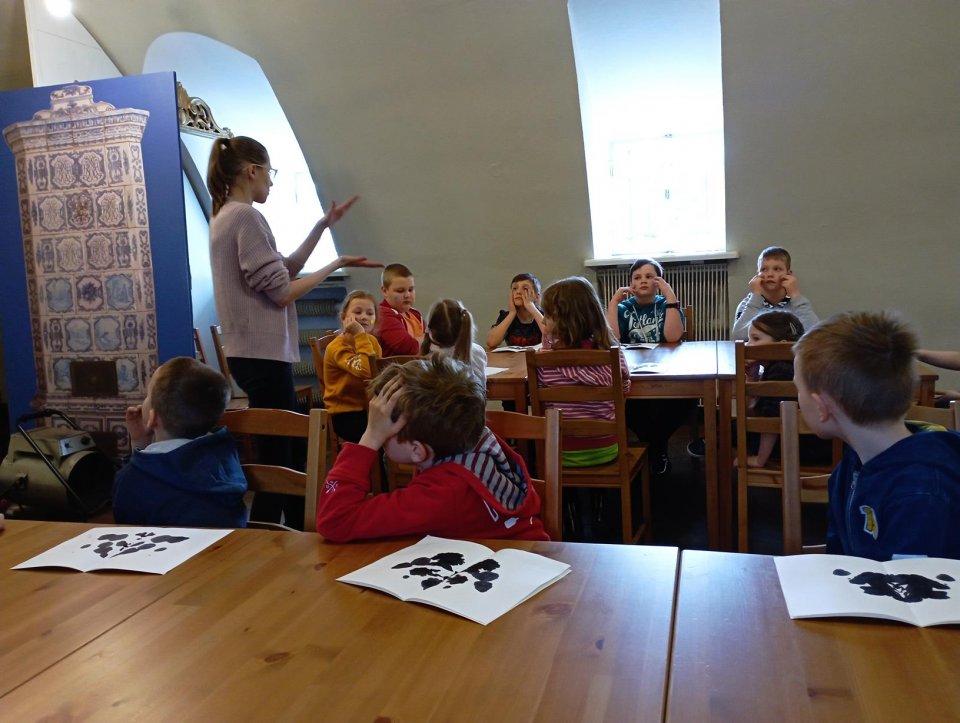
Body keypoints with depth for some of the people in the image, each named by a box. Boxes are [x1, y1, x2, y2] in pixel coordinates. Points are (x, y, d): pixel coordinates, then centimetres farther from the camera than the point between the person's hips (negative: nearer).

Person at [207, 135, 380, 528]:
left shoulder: (225, 216, 16)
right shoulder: (246, 216, -15)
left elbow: (285, 269, 16)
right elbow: (282, 292, -17)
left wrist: (323, 225, 15)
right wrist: (337, 264, -7)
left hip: (254, 352, 11)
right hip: (263, 355, -11)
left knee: (290, 449, 18)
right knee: (277, 459, -2)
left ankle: (301, 537, 29)